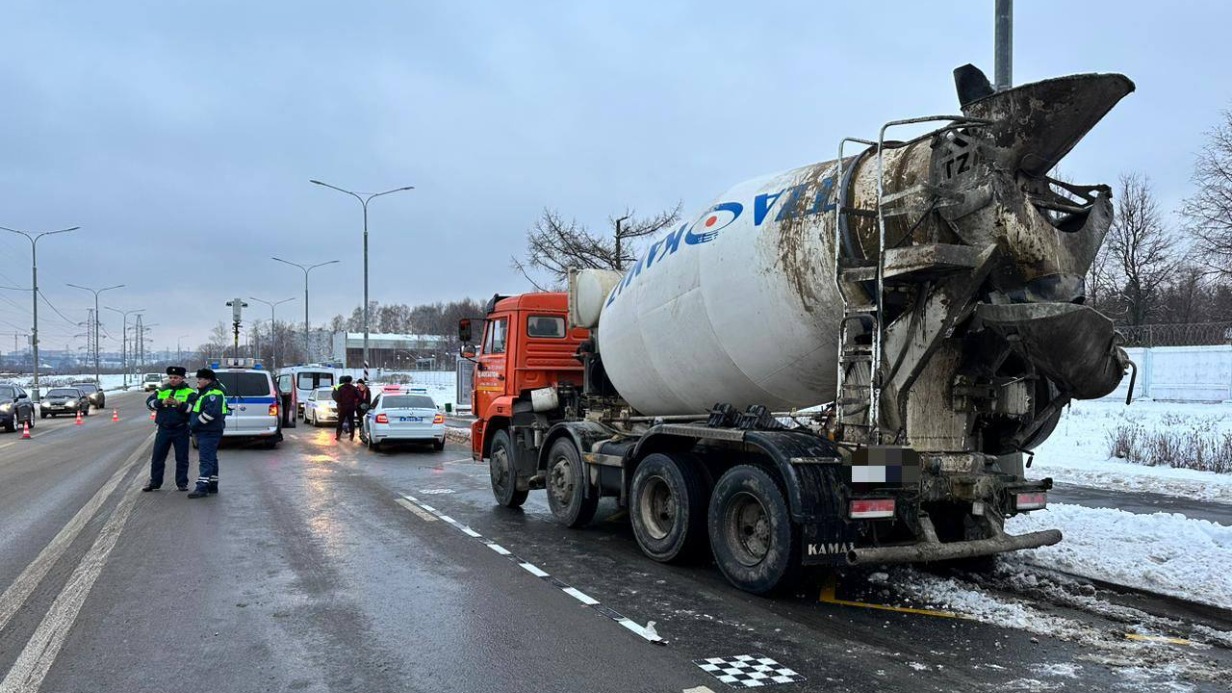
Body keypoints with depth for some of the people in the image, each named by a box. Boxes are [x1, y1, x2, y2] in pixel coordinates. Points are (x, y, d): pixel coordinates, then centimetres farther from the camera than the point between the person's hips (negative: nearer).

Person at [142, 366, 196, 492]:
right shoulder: (161, 390, 10)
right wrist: (162, 402, -15)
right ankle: (154, 482, 18)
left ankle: (182, 483, 13)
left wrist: (179, 404, -24)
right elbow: (149, 403, 2)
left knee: (182, 458, 4)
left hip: (181, 430, -3)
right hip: (163, 429, 3)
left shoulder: (189, 392, 0)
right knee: (157, 457, 7)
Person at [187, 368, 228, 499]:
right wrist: (192, 424, 17)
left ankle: (202, 487, -17)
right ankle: (212, 486, 23)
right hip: (204, 432, 11)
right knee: (211, 459, 16)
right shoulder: (203, 393, 19)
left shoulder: (214, 394, -16)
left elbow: (211, 412, -28)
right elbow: (196, 410, 29)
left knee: (205, 460, -14)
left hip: (209, 432, -11)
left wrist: (196, 424, -21)